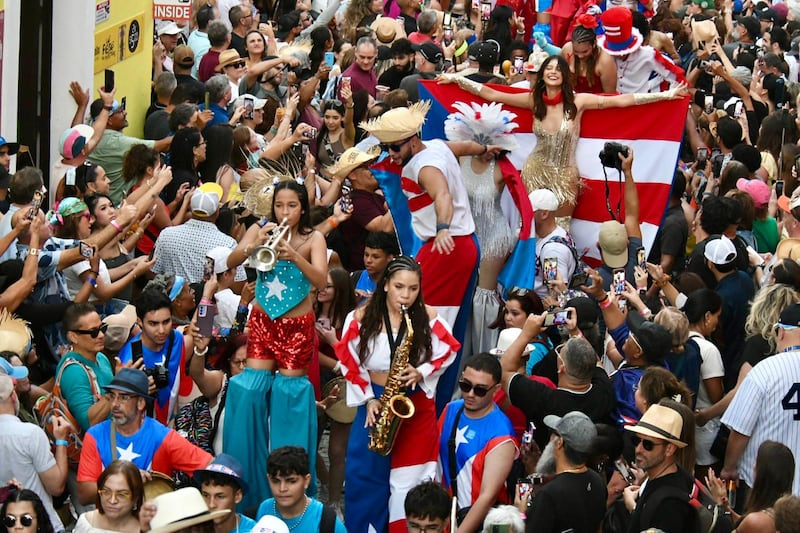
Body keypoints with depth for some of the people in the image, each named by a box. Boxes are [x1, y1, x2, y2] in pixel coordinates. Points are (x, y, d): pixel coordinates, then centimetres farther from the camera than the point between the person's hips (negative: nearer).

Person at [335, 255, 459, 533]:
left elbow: (447, 353, 0)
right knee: (363, 474, 2)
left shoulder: (428, 318, -6)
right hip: (375, 403, 1)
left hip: (416, 404, -1)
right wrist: (369, 399, -11)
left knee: (410, 477, -2)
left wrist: (420, 373, -17)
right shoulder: (360, 319, -6)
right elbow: (350, 364, -1)